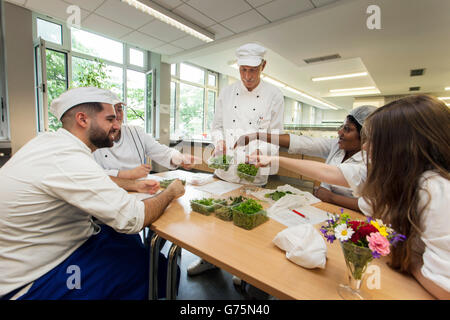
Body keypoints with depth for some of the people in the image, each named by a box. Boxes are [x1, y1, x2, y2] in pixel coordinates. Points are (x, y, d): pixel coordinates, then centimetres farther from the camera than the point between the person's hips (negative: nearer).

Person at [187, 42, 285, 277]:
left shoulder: (274, 96, 0)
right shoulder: (227, 92, 8)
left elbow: (276, 135, -2)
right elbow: (217, 126, 13)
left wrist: (261, 151, -21)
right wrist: (219, 141, -8)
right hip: (224, 171, 3)